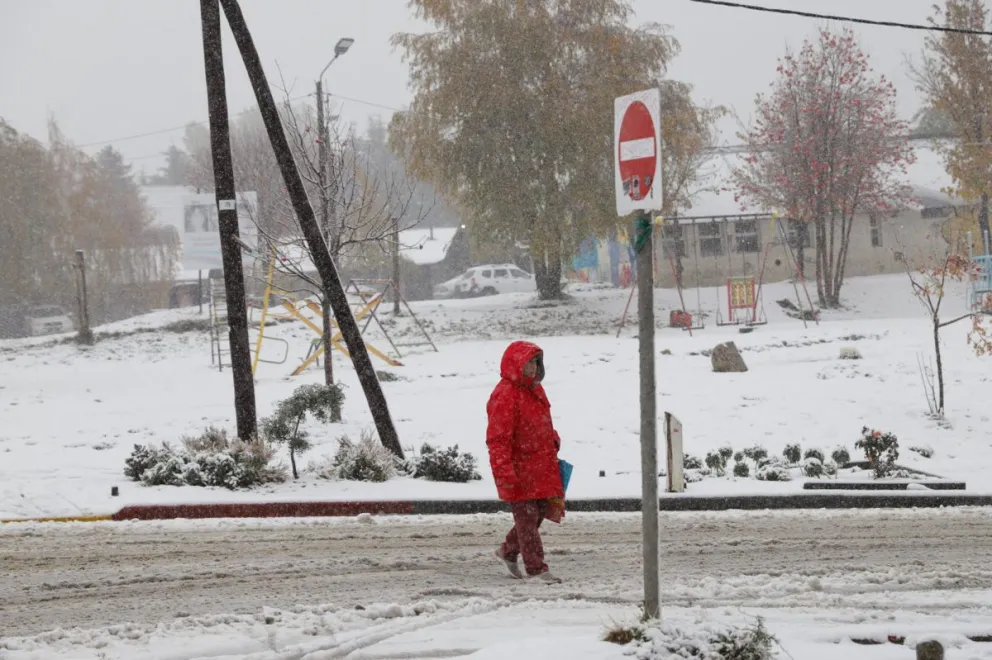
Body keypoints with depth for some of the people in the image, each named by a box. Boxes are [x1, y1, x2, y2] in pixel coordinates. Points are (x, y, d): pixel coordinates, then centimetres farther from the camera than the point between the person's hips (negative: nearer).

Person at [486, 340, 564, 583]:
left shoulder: (535, 389, 11)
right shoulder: (504, 396, -19)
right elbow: (497, 438, -22)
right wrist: (504, 472, -26)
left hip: (541, 467, 9)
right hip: (519, 470, -9)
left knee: (538, 513, 15)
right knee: (527, 517, -2)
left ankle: (508, 551, 33)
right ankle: (536, 568, 3)